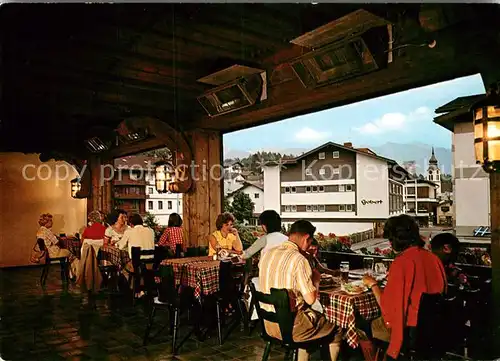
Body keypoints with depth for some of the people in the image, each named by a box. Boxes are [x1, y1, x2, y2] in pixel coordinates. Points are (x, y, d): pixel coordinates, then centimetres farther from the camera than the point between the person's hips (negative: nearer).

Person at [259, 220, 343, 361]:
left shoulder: (267, 254, 1)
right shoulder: (298, 259, -21)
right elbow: (310, 299, -17)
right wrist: (315, 279, 1)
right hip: (291, 328, -7)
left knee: (315, 315, 33)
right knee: (336, 329, 17)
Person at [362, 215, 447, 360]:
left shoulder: (401, 263, -21)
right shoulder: (434, 258, -2)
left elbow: (387, 307, -16)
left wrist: (373, 284, -1)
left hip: (411, 329, -7)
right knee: (377, 322, 23)